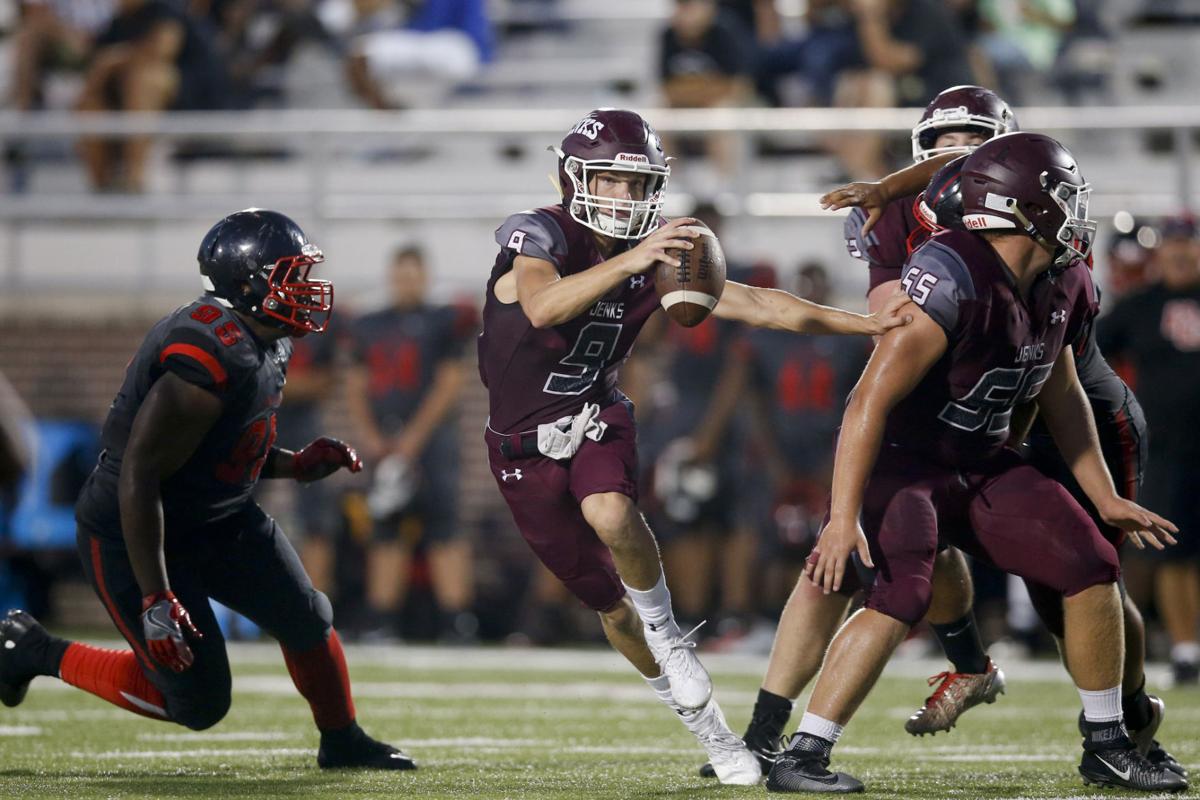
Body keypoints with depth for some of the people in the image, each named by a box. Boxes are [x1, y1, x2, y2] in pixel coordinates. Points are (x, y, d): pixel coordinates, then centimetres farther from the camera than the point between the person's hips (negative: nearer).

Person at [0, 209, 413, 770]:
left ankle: (342, 742, 30)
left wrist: (299, 466, -1)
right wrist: (156, 599, -31)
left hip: (215, 516, 9)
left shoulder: (264, 346, 1)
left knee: (306, 621, 5)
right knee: (199, 702, -3)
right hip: (133, 532, -9)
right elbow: (139, 477, -31)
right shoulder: (214, 359, -30)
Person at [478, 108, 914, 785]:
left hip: (598, 420, 2)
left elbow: (756, 305, -2)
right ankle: (706, 725, 19)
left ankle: (665, 633, -9)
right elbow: (543, 306, -40)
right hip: (527, 443, -2)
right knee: (610, 605, 2)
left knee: (610, 515, -34)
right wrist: (629, 260, -53)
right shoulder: (536, 235, -19)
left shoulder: (659, 259, -4)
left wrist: (866, 324, -8)